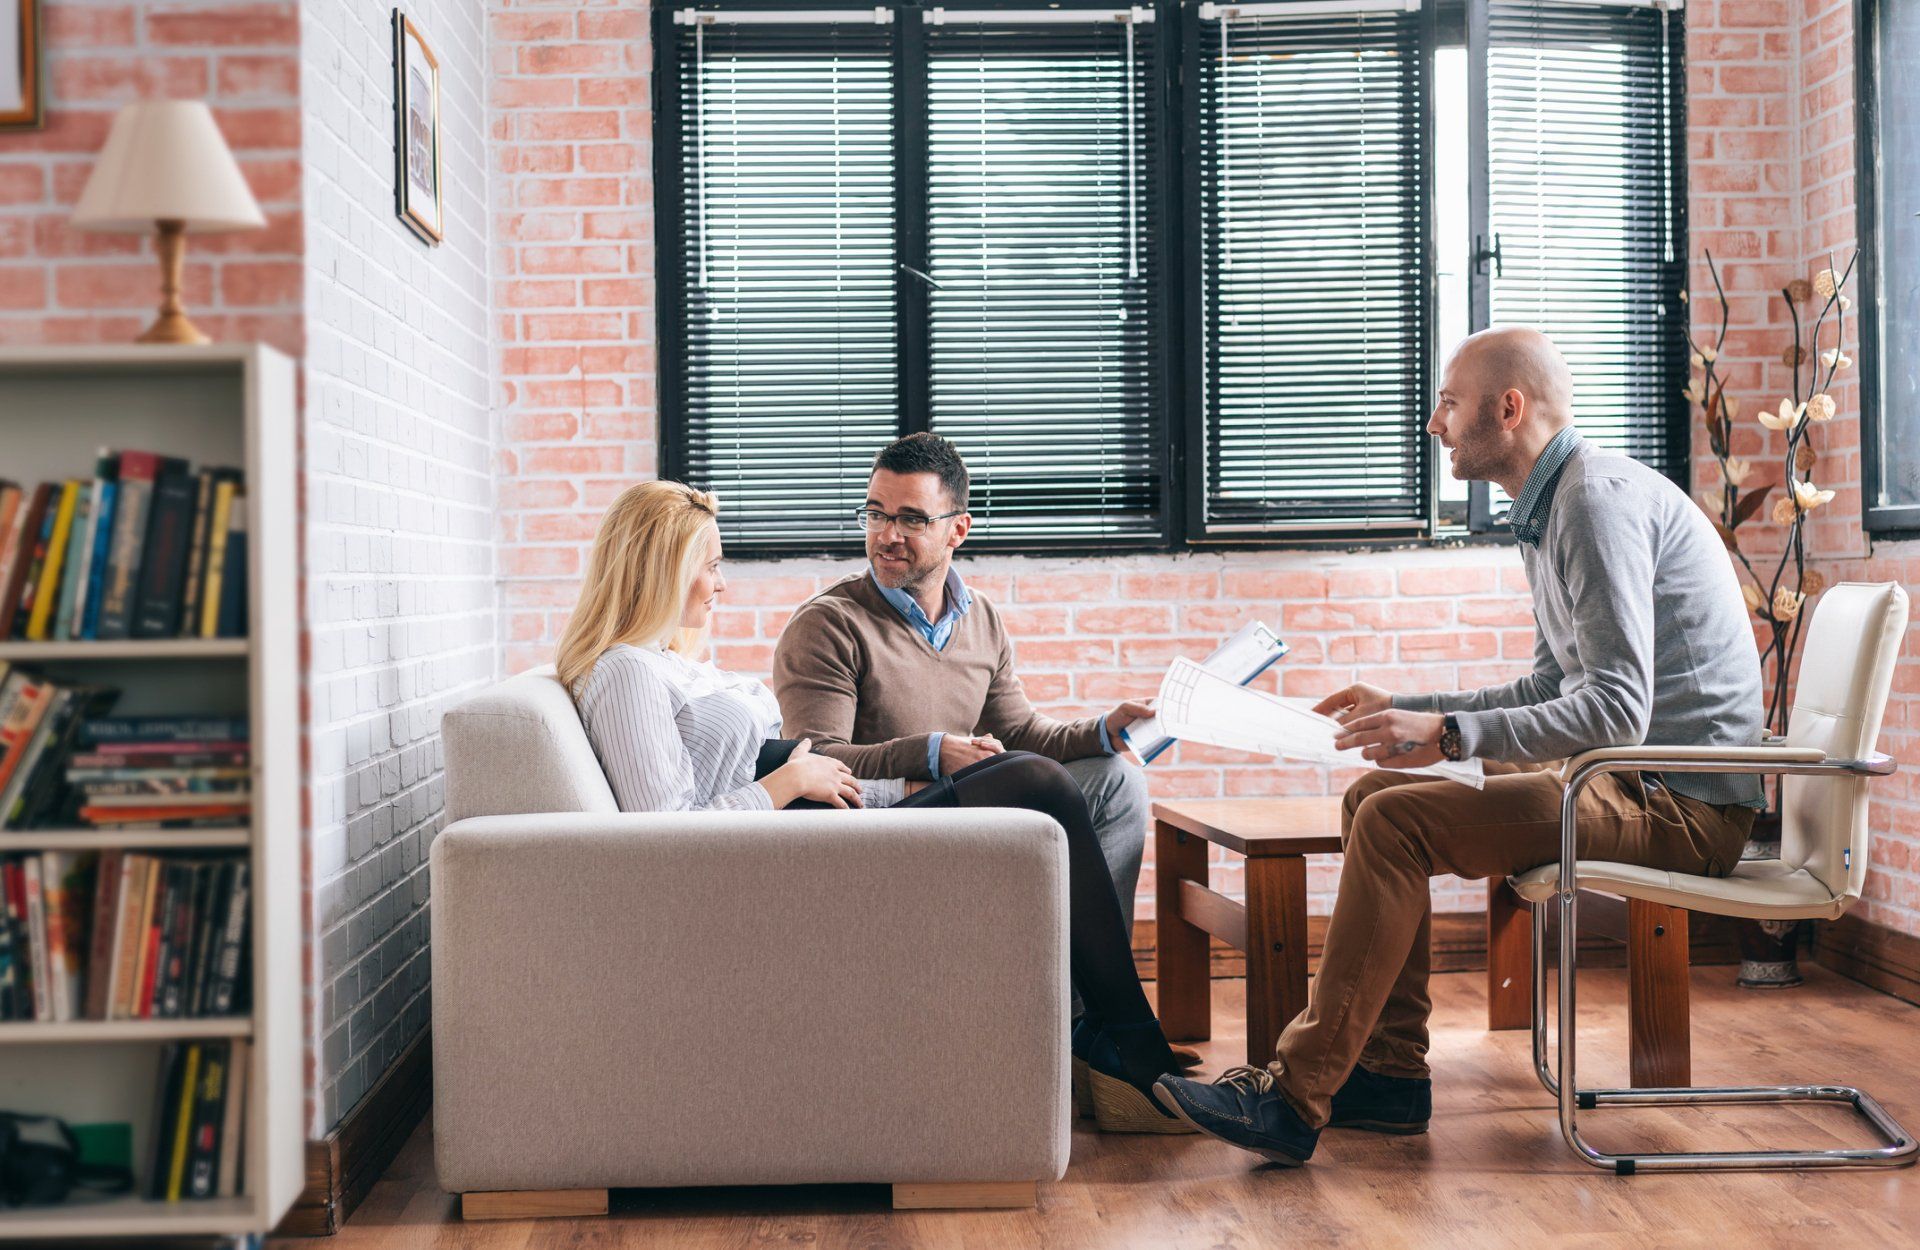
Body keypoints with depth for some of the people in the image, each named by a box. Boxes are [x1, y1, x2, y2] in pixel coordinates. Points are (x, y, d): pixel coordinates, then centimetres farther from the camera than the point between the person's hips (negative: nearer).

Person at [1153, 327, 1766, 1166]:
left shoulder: (1601, 499, -17)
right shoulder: (1553, 507, 16)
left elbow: (1616, 711, -26)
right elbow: (1553, 690, 22)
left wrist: (1448, 734, -26)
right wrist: (1407, 711, 13)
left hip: (1680, 801, -10)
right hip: (1636, 777, 10)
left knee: (1395, 822, -20)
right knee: (1373, 797, 5)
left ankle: (1295, 1100, -16)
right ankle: (1389, 1073, 4)